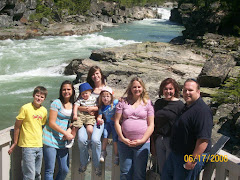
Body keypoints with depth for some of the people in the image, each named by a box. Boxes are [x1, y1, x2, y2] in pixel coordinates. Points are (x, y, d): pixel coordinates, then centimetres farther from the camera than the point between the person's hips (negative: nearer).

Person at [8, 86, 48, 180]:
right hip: (28, 145, -6)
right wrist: (15, 143, 1)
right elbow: (17, 126, -3)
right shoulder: (25, 108, -9)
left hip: (39, 146, 6)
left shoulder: (44, 110, 6)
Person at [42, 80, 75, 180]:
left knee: (65, 170, 8)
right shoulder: (56, 103, -7)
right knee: (49, 170, -2)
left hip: (63, 141, 6)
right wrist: (66, 133, -14)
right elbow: (51, 123, -11)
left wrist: (70, 133, -4)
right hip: (51, 139, -6)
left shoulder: (73, 105, 11)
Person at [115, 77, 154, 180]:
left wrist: (142, 140, -10)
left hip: (142, 144, -1)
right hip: (124, 142, 2)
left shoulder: (148, 103, 5)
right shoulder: (123, 102, 9)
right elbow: (117, 122, 5)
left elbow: (151, 125, 1)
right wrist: (122, 138, -7)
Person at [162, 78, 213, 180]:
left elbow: (204, 139, -29)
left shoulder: (202, 110, -21)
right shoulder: (186, 107, 12)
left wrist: (193, 160, -28)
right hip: (176, 154, 10)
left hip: (191, 156, -10)